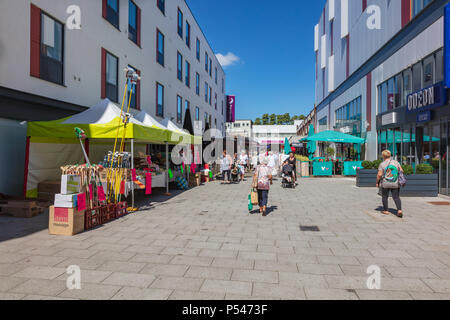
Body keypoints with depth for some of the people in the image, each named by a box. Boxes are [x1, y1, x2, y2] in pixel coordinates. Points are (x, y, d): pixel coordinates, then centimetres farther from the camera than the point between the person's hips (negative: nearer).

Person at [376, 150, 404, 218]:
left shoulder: (382, 164, -7)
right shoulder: (396, 162, 3)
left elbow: (379, 175, -12)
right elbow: (401, 171, 1)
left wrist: (377, 182, -1)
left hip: (385, 184, -2)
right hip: (395, 184, 2)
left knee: (385, 197, 14)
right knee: (396, 197, 5)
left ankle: (386, 210, 19)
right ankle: (399, 210, -12)